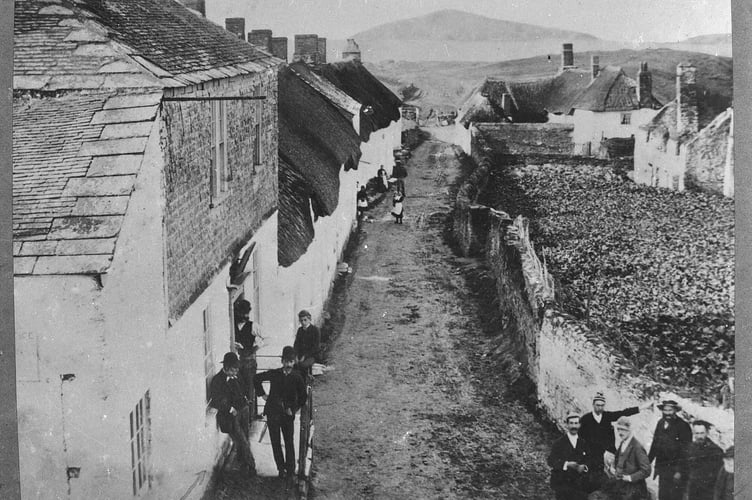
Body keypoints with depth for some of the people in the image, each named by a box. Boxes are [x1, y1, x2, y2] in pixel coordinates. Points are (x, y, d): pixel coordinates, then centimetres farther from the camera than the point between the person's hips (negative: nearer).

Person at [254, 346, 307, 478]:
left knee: (289, 443, 2)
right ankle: (281, 469, 15)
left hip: (288, 414, 0)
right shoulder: (274, 374, -6)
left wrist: (294, 409, 1)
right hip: (273, 413, 1)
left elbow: (303, 397, 6)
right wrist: (262, 394, 5)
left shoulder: (297, 377, -6)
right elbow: (256, 379, 8)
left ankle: (290, 470, 14)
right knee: (276, 443, 4)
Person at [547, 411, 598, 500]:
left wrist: (584, 467, -12)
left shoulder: (584, 443, 16)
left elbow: (590, 460, 10)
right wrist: (567, 464, -20)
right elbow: (551, 461, -7)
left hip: (580, 483, 3)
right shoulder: (559, 443, 3)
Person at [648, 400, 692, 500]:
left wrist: (680, 471, -16)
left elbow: (685, 451, -13)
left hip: (676, 469, -6)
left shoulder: (683, 426, -12)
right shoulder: (660, 423, 7)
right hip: (663, 468, 6)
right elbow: (655, 444, 16)